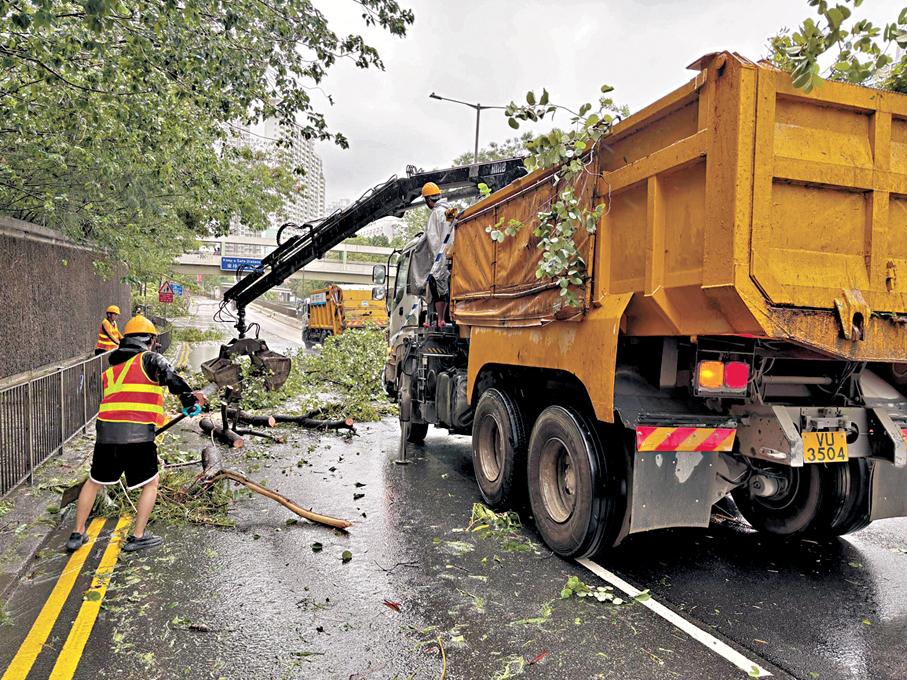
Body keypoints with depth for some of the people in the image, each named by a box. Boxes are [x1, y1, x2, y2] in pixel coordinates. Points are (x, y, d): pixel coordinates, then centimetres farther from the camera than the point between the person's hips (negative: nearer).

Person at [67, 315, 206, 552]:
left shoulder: (111, 368, 23)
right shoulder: (150, 359, 4)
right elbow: (171, 378, -17)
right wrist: (190, 397, -9)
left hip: (106, 432, 6)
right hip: (138, 433, -6)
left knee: (94, 481, 24)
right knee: (151, 482, 11)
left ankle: (77, 534, 33)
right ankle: (137, 537, 14)